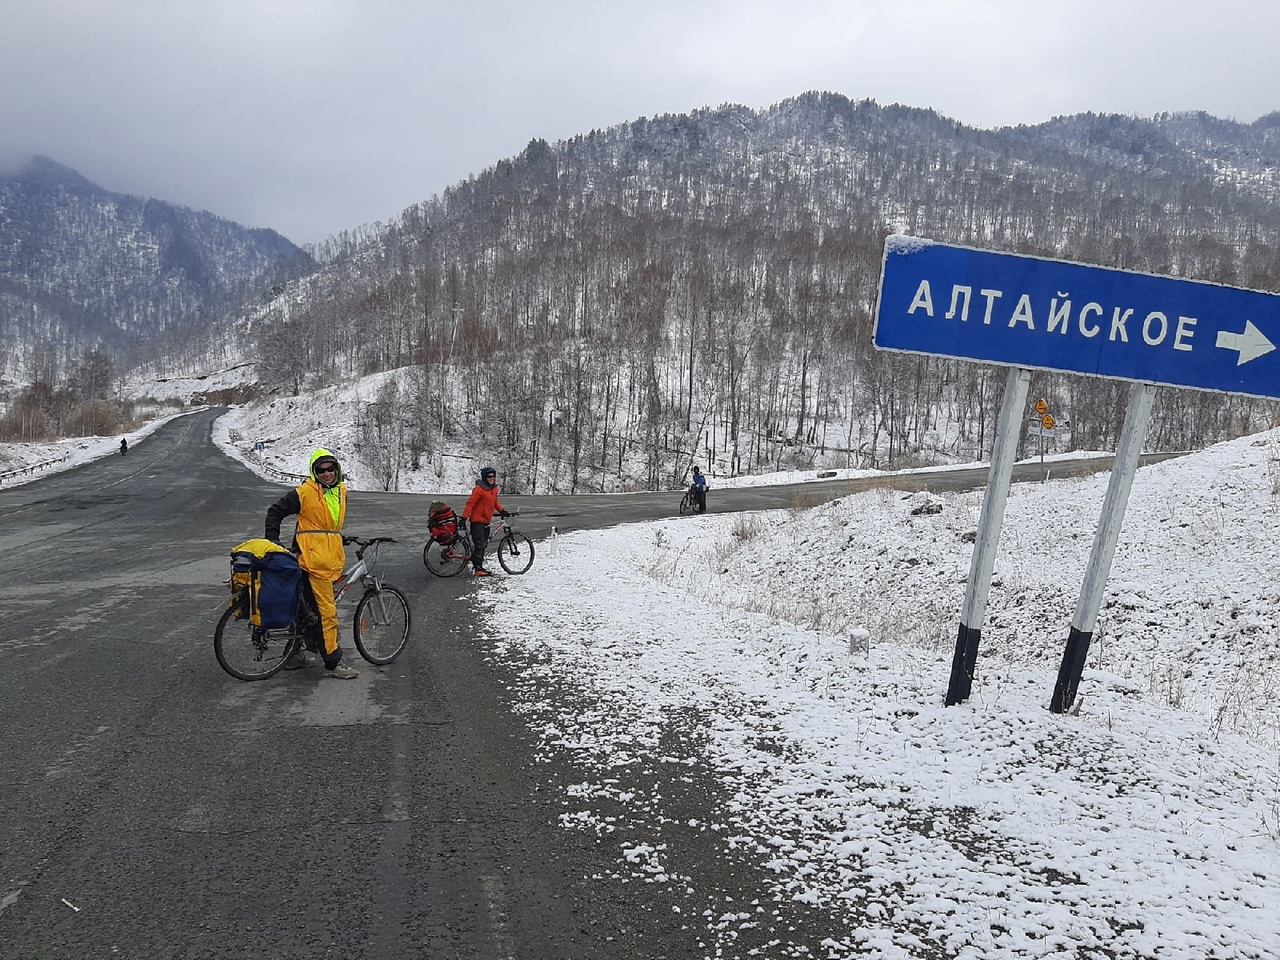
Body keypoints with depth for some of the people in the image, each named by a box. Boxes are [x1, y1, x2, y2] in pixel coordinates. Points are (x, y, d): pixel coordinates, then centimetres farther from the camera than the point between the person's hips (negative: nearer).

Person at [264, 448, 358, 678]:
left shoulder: (341, 490, 13)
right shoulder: (305, 492, -10)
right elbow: (275, 512, -3)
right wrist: (273, 543, -6)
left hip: (330, 559, 8)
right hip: (314, 559, -8)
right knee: (327, 611, -8)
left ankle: (295, 654, 28)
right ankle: (333, 663, -4)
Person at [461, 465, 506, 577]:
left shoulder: (494, 489, 9)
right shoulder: (479, 489, -16)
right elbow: (470, 503, -16)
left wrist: (502, 510, 10)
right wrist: (464, 518, -19)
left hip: (486, 520, 8)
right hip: (477, 520, -8)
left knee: (484, 544, 13)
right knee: (479, 544, -11)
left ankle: (479, 566, 21)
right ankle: (478, 568, -9)